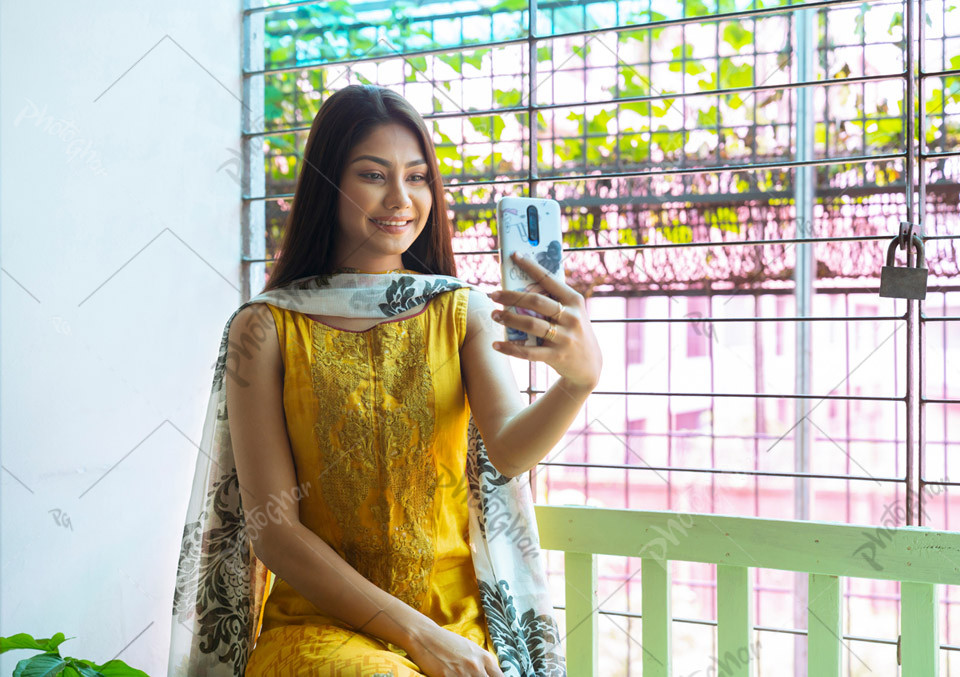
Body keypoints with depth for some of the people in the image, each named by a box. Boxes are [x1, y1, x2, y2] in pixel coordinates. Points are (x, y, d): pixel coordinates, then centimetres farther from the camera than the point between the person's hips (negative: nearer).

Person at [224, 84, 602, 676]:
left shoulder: (464, 312, 4)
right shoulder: (266, 330, -2)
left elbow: (510, 452, -14)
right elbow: (273, 530, -5)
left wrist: (581, 377, -36)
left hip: (461, 626, 3)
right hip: (321, 623, -2)